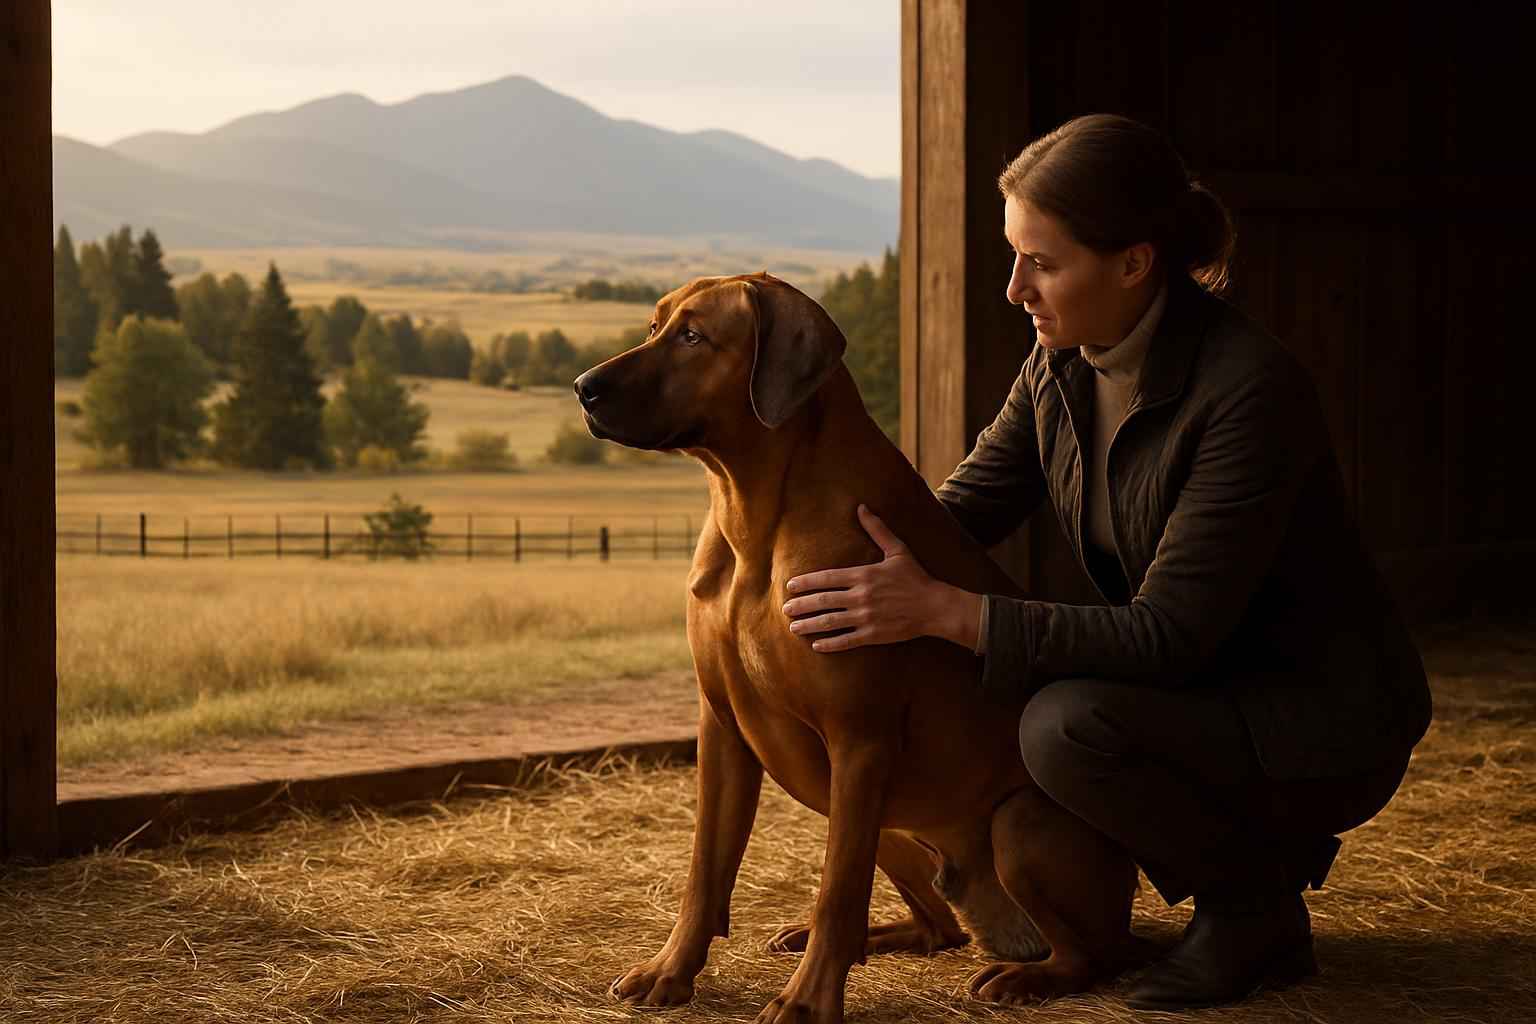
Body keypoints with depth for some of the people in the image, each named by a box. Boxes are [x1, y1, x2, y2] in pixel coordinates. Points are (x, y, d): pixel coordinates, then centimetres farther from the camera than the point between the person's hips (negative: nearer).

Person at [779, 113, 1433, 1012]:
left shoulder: (1252, 389, -27)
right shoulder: (1063, 366, -3)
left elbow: (1169, 638, -31)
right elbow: (962, 511, 4)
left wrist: (944, 610, -36)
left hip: (1328, 730, -8)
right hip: (1201, 692, 9)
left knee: (1068, 727, -31)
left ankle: (1258, 904, -3)